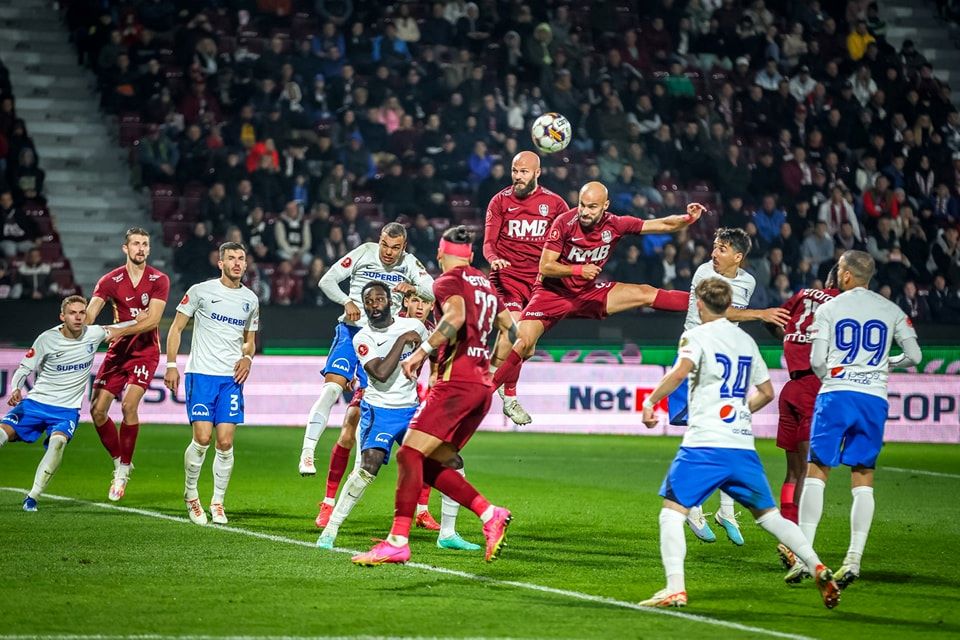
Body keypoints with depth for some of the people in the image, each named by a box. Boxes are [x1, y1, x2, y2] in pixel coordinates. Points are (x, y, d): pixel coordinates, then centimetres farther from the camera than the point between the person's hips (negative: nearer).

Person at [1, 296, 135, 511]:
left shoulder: (93, 334, 0)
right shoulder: (47, 339, -7)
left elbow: (118, 330, 20)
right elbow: (24, 369, -1)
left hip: (67, 410, 1)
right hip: (35, 402, 0)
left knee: (58, 441, -32)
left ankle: (33, 497, -28)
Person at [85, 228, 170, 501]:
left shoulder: (159, 280, -6)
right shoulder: (110, 280, -3)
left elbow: (153, 319, -16)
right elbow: (89, 314, -14)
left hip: (145, 351, -3)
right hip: (118, 351, 3)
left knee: (129, 404, -22)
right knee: (97, 409, -5)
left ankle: (124, 469, -9)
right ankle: (119, 462, 15)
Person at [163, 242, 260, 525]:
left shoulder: (250, 300, 12)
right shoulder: (200, 291, -1)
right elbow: (176, 328, 4)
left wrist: (247, 357, 1)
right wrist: (171, 365, -4)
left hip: (232, 377, 3)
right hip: (201, 374, -3)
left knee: (225, 442, -3)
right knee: (202, 438, -12)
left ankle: (218, 502, 10)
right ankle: (190, 495, 9)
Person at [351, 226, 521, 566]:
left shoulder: (448, 281, -3)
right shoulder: (485, 284, 21)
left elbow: (456, 316, -23)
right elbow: (511, 328, 29)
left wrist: (421, 351, -21)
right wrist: (492, 372, 39)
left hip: (456, 382, -8)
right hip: (482, 387, 8)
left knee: (410, 454, -12)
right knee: (430, 464, 11)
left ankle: (397, 542, -20)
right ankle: (490, 514, 2)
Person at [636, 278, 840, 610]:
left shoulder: (697, 336, -1)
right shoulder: (746, 340, 18)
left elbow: (681, 371, -20)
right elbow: (767, 392, 24)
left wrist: (650, 401, -11)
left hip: (704, 443, -6)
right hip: (743, 445, 6)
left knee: (672, 511, -4)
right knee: (769, 514, 14)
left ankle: (675, 588, -17)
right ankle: (819, 569, 4)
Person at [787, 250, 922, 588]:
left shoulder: (828, 309, 3)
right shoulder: (892, 311, 10)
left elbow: (816, 361, -1)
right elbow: (914, 356, 9)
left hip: (836, 395, -2)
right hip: (874, 398, 2)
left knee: (816, 472, 0)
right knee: (863, 480, 6)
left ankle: (804, 556, -8)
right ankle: (854, 559, -2)